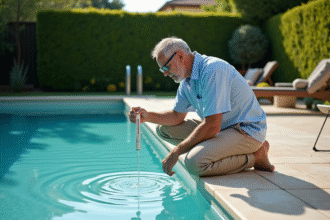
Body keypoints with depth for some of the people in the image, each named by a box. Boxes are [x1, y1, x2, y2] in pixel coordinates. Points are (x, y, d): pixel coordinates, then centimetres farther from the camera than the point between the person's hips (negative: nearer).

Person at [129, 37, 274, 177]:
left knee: (194, 163, -31)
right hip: (222, 127, 10)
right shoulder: (187, 79, 5)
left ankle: (254, 157, -8)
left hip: (248, 131, -10)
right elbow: (177, 116, 14)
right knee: (164, 128, 5)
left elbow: (212, 127, -29)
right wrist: (148, 116, -5)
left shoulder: (213, 71, -25)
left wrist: (176, 151, -20)